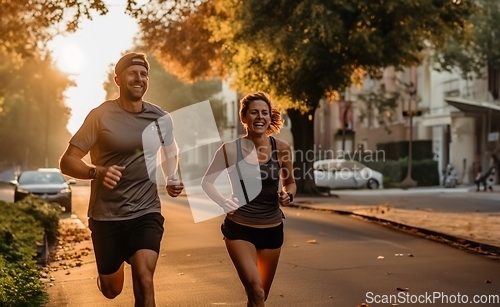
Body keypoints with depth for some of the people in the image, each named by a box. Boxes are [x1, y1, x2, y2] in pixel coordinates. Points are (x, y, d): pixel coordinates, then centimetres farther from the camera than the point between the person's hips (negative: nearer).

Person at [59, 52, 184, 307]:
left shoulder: (161, 119, 1)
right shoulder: (100, 115, -9)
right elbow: (67, 161, -12)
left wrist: (172, 180, 13)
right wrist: (97, 172, -30)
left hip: (146, 213, 1)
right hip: (106, 216, -1)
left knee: (144, 280, -23)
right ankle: (110, 272, 53)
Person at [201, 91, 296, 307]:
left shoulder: (281, 148, -5)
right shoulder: (230, 149, -10)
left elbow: (290, 183, 11)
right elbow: (206, 181, 3)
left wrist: (288, 194, -11)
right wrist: (223, 202, -15)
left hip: (272, 230, 3)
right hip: (239, 229, -3)